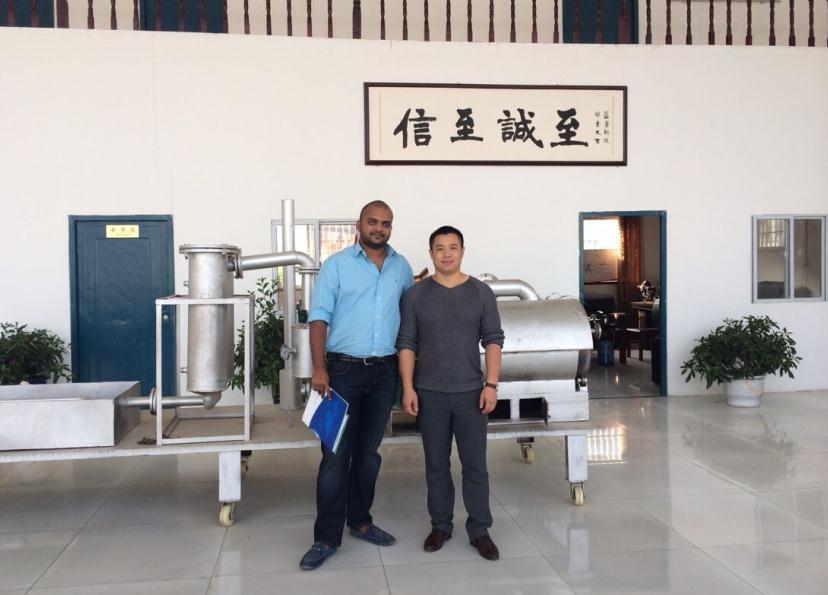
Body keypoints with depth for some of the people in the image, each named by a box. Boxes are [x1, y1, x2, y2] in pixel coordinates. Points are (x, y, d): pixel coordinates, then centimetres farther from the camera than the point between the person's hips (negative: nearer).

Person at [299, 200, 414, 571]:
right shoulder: (337, 265, -2)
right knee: (336, 455, -3)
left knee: (369, 451, 13)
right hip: (344, 369, -4)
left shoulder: (401, 267, 9)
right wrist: (319, 368, -15)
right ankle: (327, 537, 5)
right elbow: (319, 317, -6)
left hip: (385, 372, 4)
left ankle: (359, 521, 27)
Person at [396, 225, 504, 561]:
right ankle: (440, 525, 23)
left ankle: (479, 530, 16)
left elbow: (493, 341, 2)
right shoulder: (415, 295, 1)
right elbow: (406, 344, 1)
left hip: (471, 393, 0)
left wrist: (491, 384, -6)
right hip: (430, 394, 0)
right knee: (436, 465, 9)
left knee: (475, 464, 5)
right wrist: (408, 388, -5)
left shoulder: (481, 293, 3)